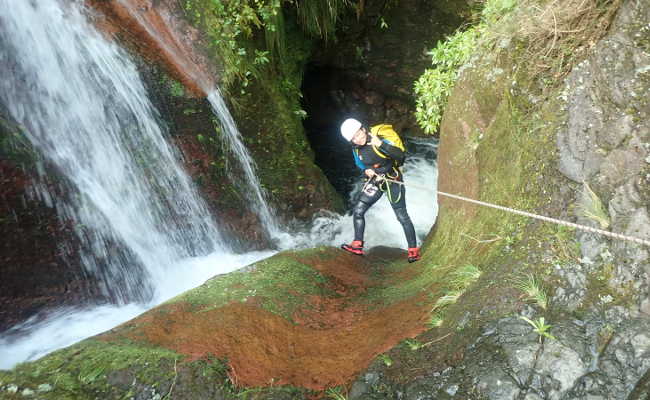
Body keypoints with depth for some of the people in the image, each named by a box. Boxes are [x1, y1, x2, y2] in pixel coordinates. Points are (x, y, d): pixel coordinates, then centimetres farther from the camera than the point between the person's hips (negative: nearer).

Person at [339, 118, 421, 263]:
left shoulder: (380, 137, -22)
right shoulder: (357, 149, -3)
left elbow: (400, 155, -31)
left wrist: (380, 144, -40)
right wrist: (366, 170, -7)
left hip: (393, 180, -5)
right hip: (375, 181, 6)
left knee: (402, 216, 0)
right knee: (358, 211, -3)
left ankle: (414, 250, 12)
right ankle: (357, 246, 7)